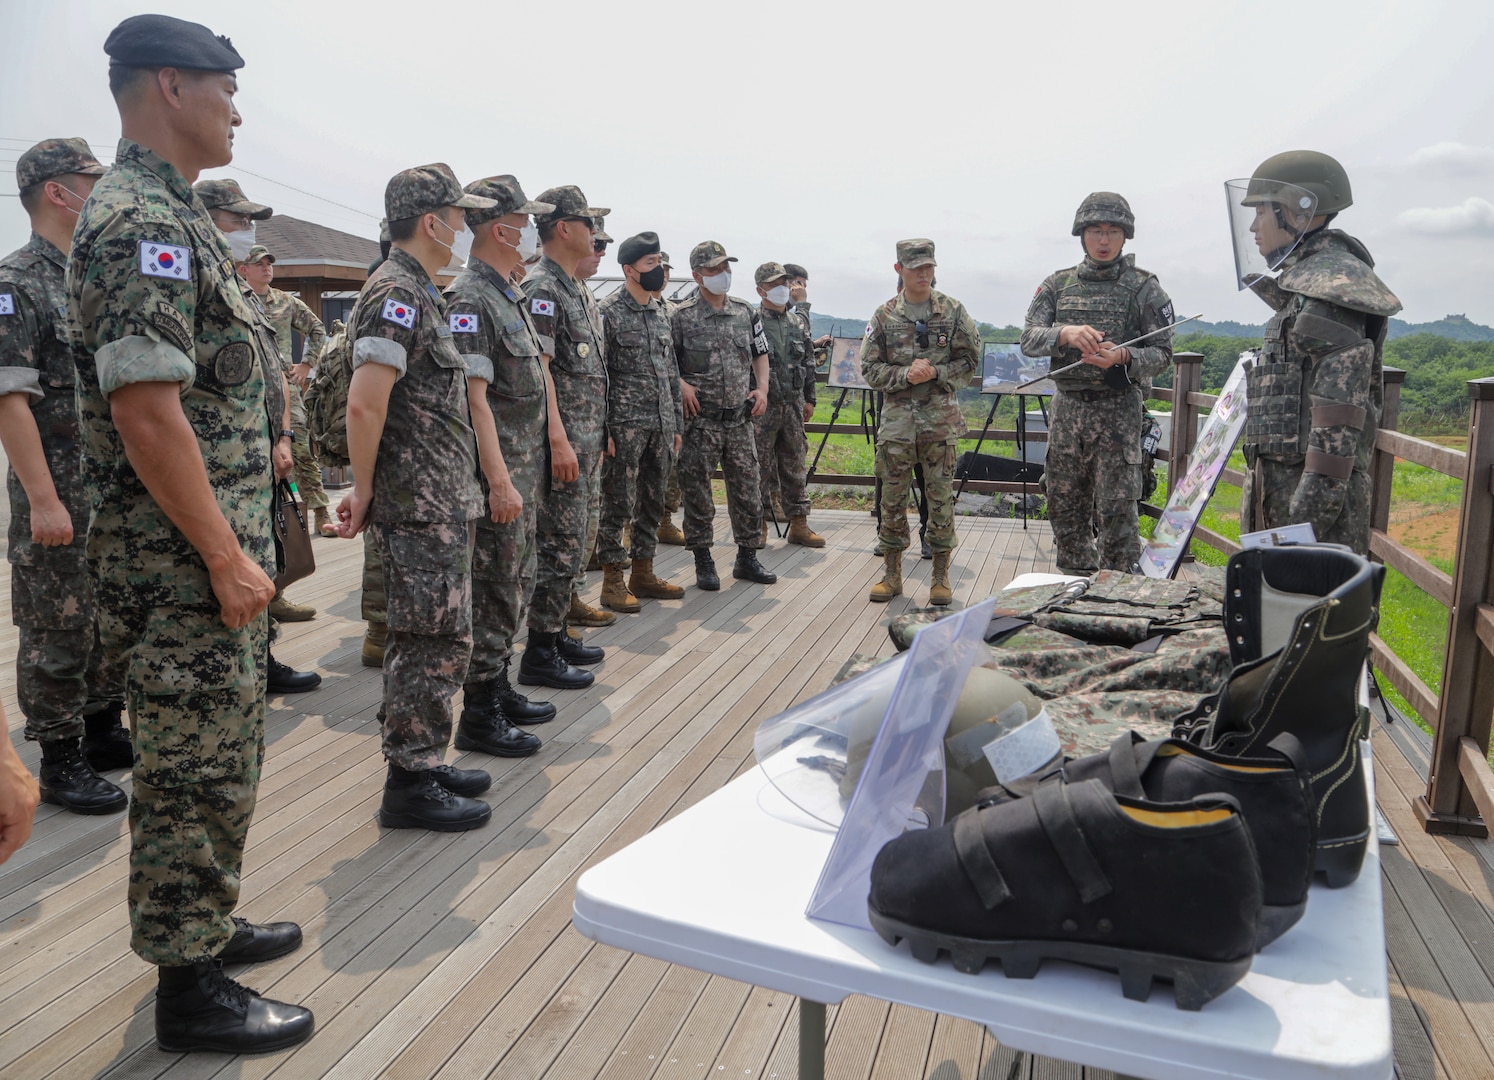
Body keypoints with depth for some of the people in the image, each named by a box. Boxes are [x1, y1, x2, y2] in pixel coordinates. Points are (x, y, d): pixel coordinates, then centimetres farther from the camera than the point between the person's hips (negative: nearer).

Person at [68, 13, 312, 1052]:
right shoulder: (138, 225, -16)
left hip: (217, 548, 10)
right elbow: (147, 413, -24)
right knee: (198, 771, 1)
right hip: (185, 564, -10)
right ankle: (190, 986, 15)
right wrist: (226, 557, -21)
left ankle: (205, 923, 35)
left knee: (220, 758, 20)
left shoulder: (174, 217, 16)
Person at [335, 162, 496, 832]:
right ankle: (410, 785, 6)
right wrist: (364, 492, -14)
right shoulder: (396, 295, -15)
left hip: (440, 503, 10)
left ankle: (422, 764, 27)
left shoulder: (418, 293, 18)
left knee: (432, 638, 16)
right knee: (437, 642, -4)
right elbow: (364, 404, -23)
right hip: (420, 505, -10)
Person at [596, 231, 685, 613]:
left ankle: (643, 574, 22)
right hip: (625, 425, -7)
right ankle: (613, 581, 6)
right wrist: (602, 431, -15)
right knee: (618, 506, -2)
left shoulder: (660, 313, 14)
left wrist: (677, 424, 15)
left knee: (653, 504, 12)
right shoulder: (609, 312, -8)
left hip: (661, 425, 7)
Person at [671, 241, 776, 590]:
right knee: (697, 492, 2)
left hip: (740, 419, 4)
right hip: (700, 421, -4)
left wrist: (762, 388, 5)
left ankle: (747, 558, 20)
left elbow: (760, 354, 20)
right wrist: (680, 384, -15)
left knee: (748, 490, 8)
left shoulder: (746, 313, 10)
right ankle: (703, 562, 13)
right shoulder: (681, 317, -4)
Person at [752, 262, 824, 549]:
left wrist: (809, 399, 13)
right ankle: (758, 525, 10)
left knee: (796, 467, 8)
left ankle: (799, 524, 15)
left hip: (794, 406, 5)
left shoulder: (799, 323, 13)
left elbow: (809, 363, 18)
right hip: (762, 407, -5)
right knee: (760, 468, 1)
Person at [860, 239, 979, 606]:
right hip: (896, 421, 1)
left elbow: (970, 360, 3)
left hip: (941, 420, -1)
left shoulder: (953, 311, 2)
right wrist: (906, 375, -13)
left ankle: (940, 576, 13)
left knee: (941, 498, 2)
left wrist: (935, 373, -13)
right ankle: (891, 573, 17)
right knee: (893, 497, 6)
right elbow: (870, 369, 3)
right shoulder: (884, 316, 4)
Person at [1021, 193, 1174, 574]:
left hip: (1118, 410, -4)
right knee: (1064, 508, 10)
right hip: (1066, 408, 4)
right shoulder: (1057, 284, 9)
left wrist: (1121, 356, -21)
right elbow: (1029, 339, -2)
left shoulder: (1144, 287, 0)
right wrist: (1065, 334, -22)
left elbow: (1162, 353, -1)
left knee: (1117, 511, -6)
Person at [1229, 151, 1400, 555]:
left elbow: (1342, 401, -20)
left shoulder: (1332, 282, -10)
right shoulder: (1306, 284, 21)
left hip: (1313, 487, -10)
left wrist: (1313, 505, -25)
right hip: (1284, 489, 10)